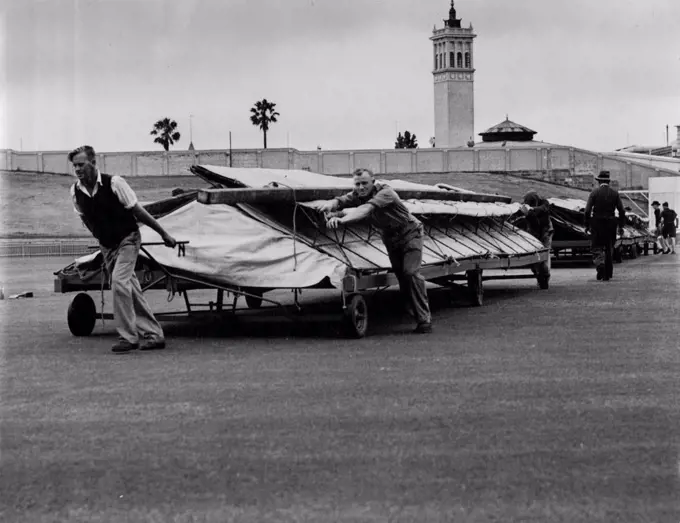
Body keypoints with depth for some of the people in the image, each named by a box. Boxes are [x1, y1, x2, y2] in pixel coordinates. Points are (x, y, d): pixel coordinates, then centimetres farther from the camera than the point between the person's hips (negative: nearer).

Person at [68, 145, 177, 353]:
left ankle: (128, 336, -13)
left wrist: (164, 234, -7)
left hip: (127, 240, -5)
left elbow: (138, 211, -13)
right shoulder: (75, 191, -7)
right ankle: (154, 334, 16)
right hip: (106, 246, 5)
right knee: (131, 289, 8)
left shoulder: (114, 183, -20)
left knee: (119, 283, -21)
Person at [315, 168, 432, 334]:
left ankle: (424, 319, -16)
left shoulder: (385, 193, -30)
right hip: (390, 238, 7)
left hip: (410, 233, -7)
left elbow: (366, 209, -47)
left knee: (411, 272, -19)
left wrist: (342, 219, -61)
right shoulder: (357, 195, -9)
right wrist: (330, 204, -52)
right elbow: (341, 201, -26)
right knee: (401, 276, 3)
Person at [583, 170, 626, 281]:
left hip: (597, 223, -2)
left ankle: (600, 264, -23)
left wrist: (587, 225, -1)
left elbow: (587, 210, -8)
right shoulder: (615, 193, 3)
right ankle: (607, 275, 13)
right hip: (611, 224, 3)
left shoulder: (595, 192, -4)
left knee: (596, 247, 5)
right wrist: (621, 226, 8)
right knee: (609, 249, 11)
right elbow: (622, 211, 2)